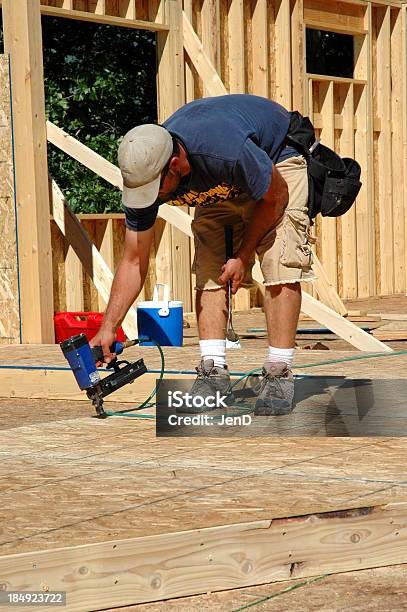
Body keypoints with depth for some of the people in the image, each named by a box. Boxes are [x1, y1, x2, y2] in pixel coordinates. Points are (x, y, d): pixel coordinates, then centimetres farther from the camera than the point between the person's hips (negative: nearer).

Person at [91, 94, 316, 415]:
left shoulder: (226, 152, -44)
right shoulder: (143, 174, -26)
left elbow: (275, 196, -22)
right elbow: (133, 261, -15)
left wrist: (243, 257, -16)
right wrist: (108, 327, -20)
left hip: (279, 158, -5)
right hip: (224, 184, 5)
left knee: (280, 266, -19)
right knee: (208, 268, -8)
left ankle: (279, 375, -16)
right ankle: (213, 371, -5)